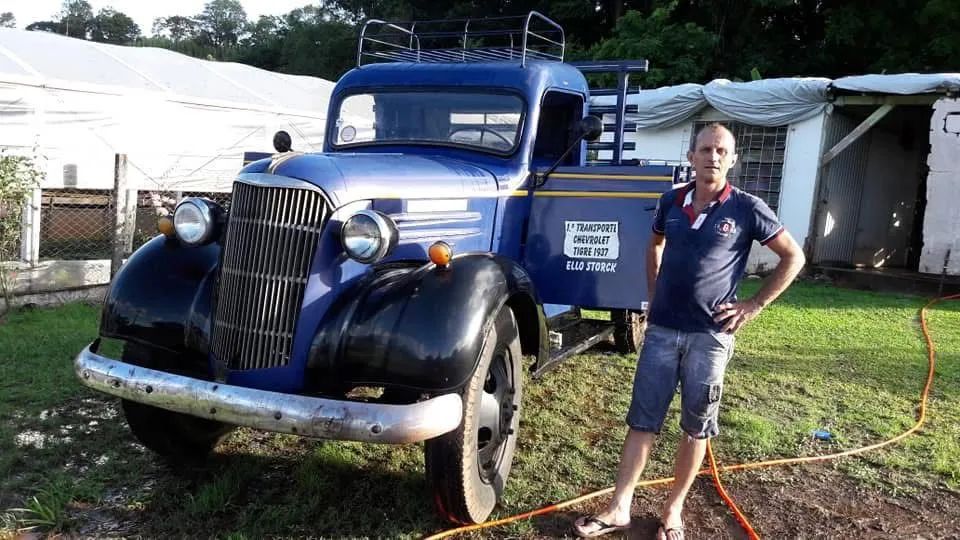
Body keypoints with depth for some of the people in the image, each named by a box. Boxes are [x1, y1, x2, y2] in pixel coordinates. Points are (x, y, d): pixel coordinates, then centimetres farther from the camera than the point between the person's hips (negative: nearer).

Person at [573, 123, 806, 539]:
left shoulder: (746, 208, -7)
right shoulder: (671, 201, 4)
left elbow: (793, 258, 1)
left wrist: (754, 306, -4)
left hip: (710, 334, -3)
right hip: (661, 329, 3)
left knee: (697, 426, 9)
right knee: (642, 420, 5)